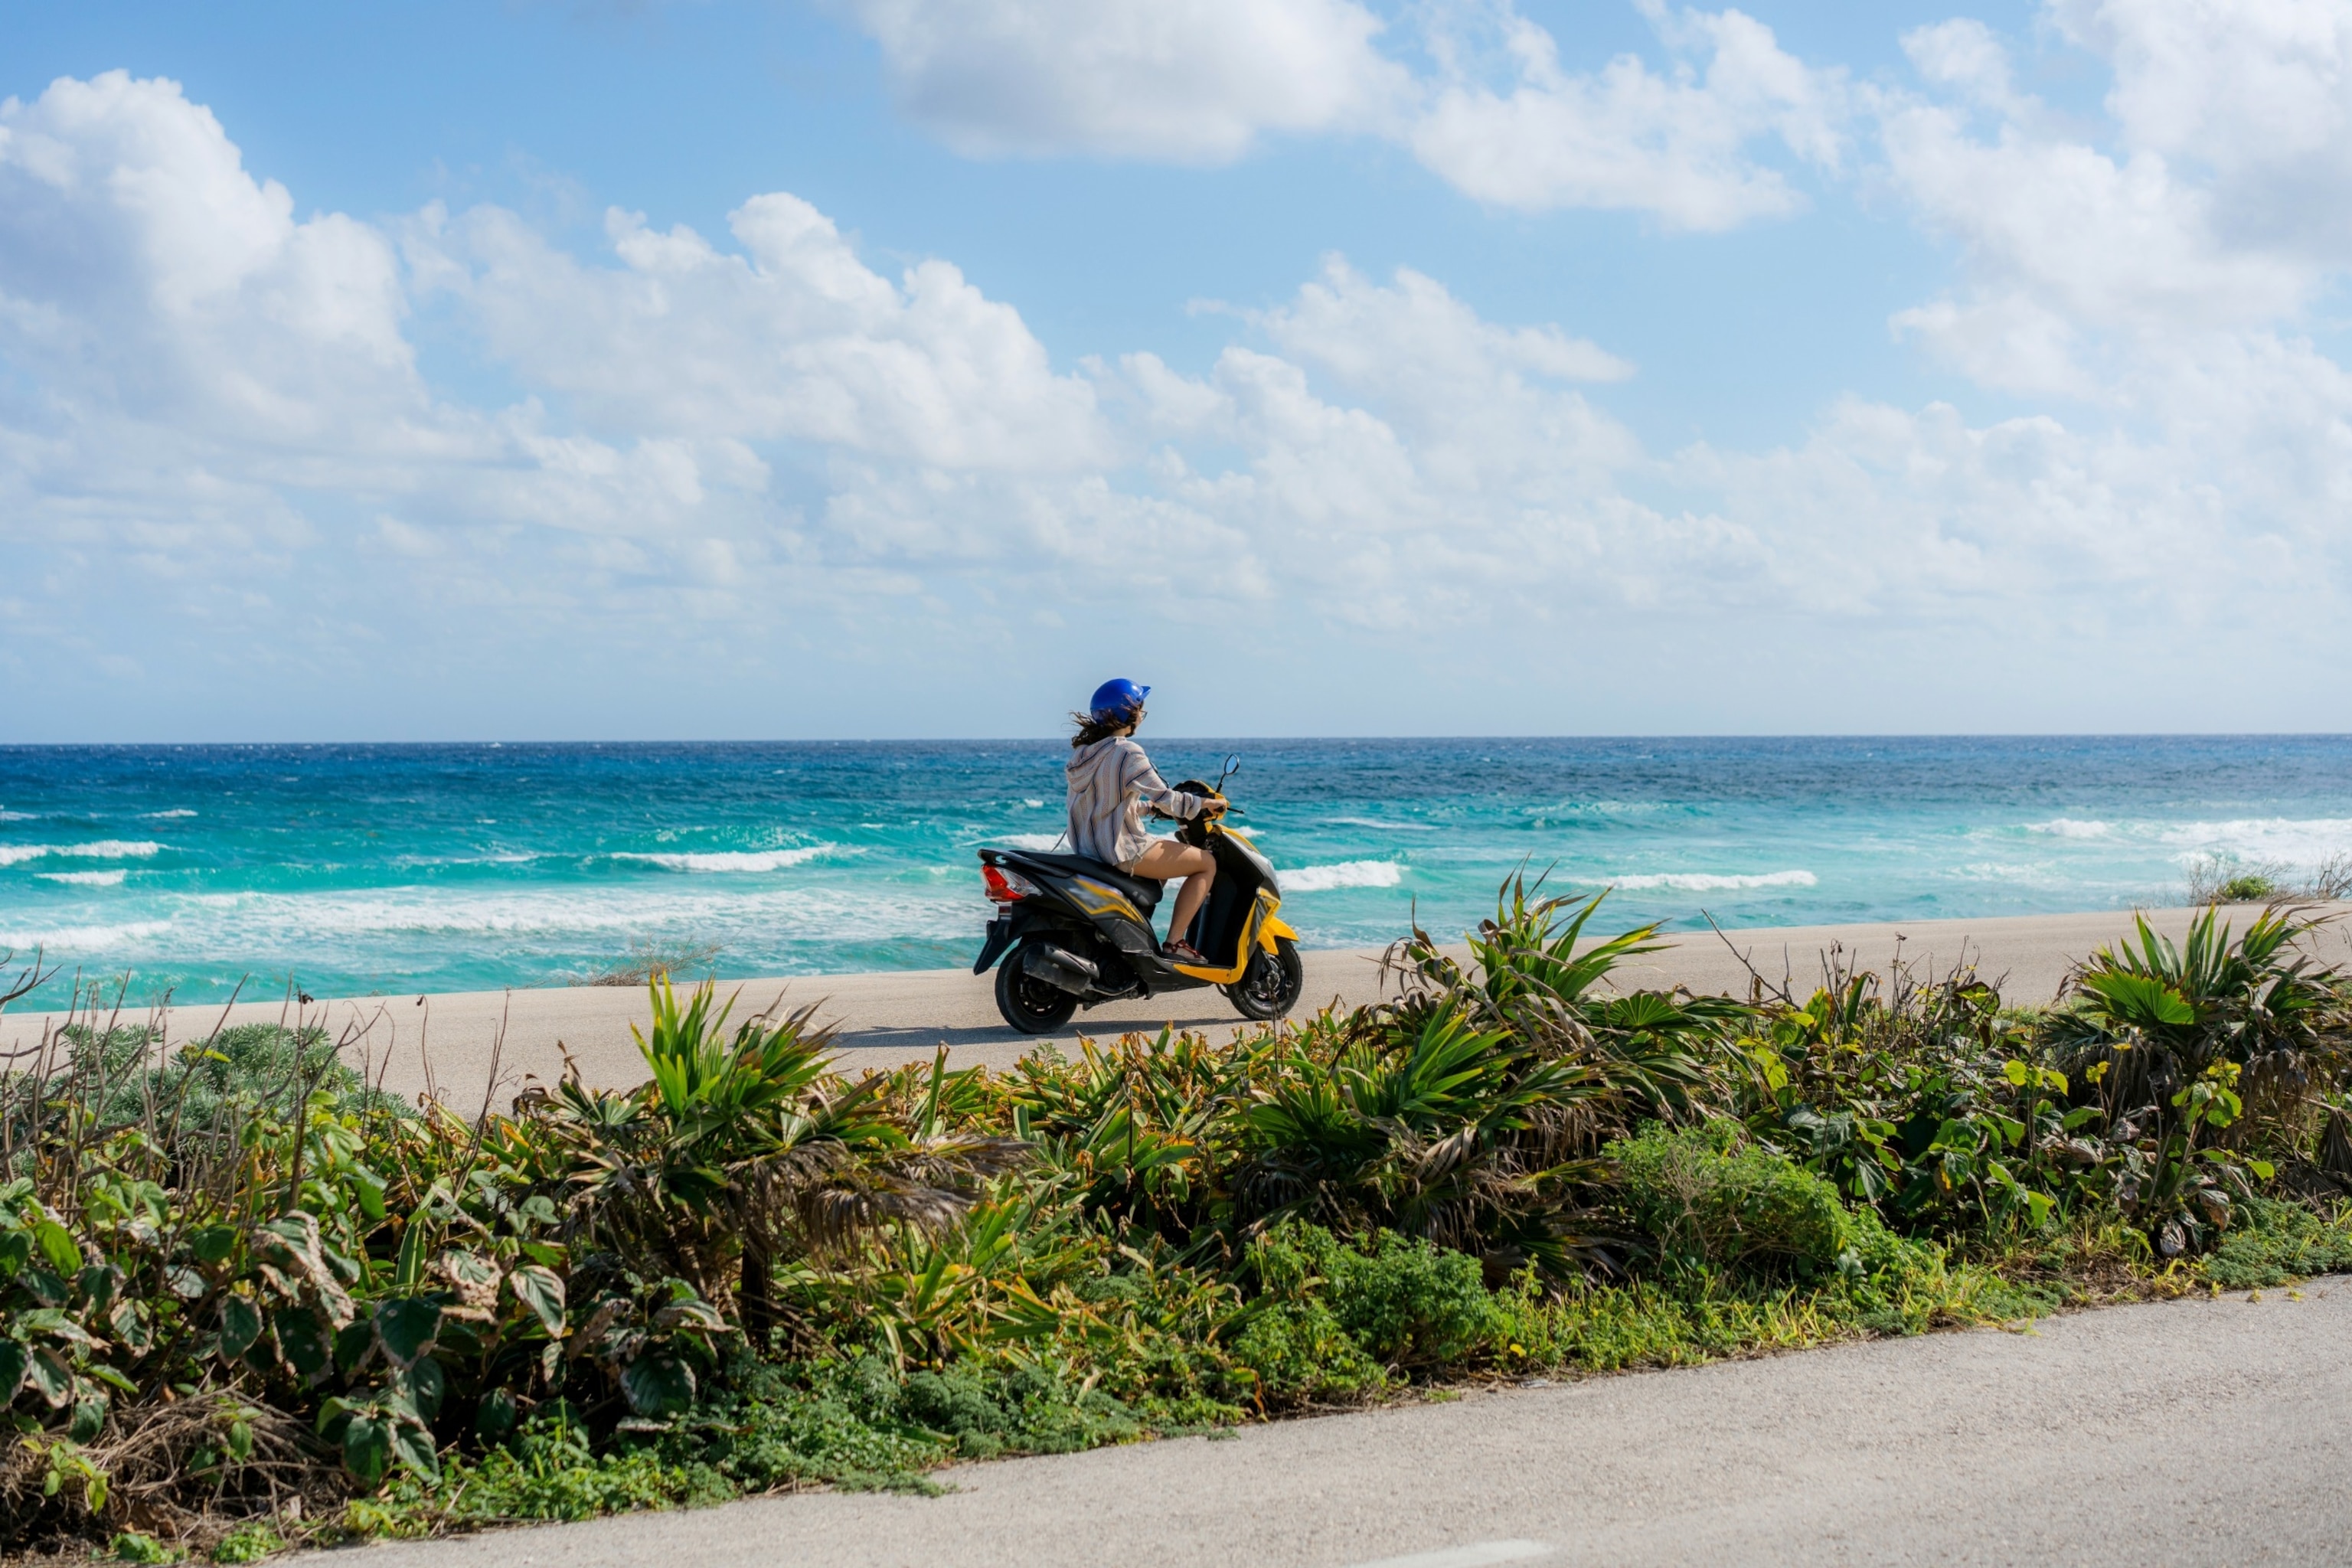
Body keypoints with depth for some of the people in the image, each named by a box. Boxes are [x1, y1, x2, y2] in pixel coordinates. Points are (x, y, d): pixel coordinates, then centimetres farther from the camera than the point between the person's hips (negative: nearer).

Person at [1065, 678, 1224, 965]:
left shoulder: (1082, 750, 11)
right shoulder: (1127, 753, -15)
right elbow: (1164, 798, -18)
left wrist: (1149, 806, 28)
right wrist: (1206, 803, -4)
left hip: (1087, 848, 9)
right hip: (1122, 851, -9)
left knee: (1165, 856, 36)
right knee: (1207, 863, 0)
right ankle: (1174, 943, -6)